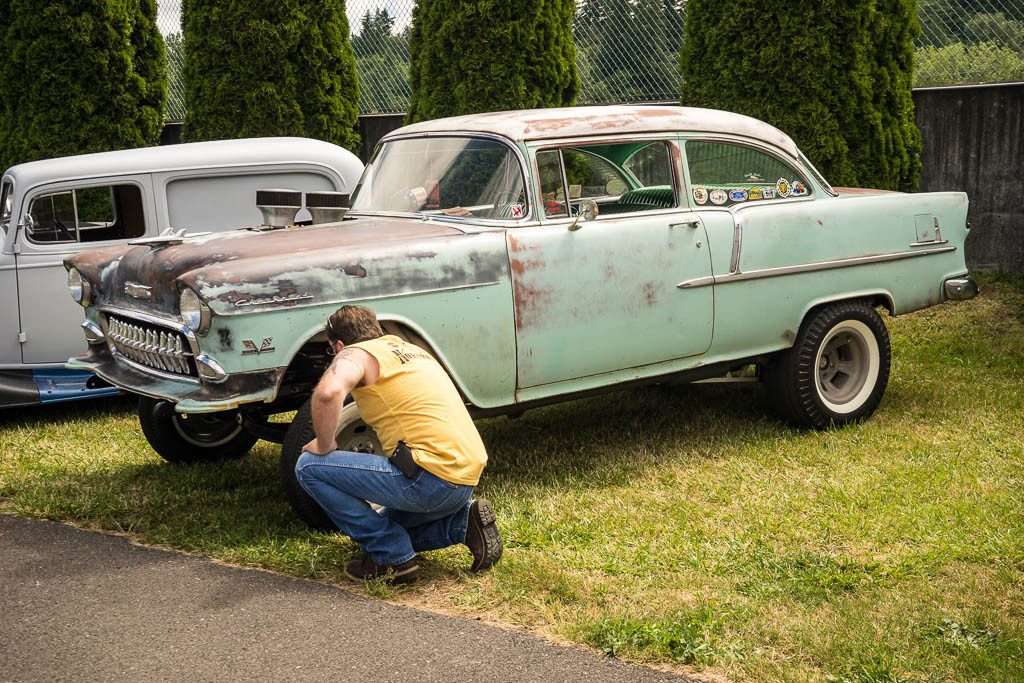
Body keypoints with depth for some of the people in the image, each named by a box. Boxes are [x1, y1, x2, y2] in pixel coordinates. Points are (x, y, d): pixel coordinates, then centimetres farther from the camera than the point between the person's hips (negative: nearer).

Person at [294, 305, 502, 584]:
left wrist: (324, 446, -7)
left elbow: (328, 393, -24)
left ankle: (394, 558, -1)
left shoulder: (356, 353, -1)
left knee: (309, 467, -3)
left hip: (431, 477, -9)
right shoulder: (412, 349, 25)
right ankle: (465, 522, 10)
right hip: (468, 480, 9)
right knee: (386, 524, 31)